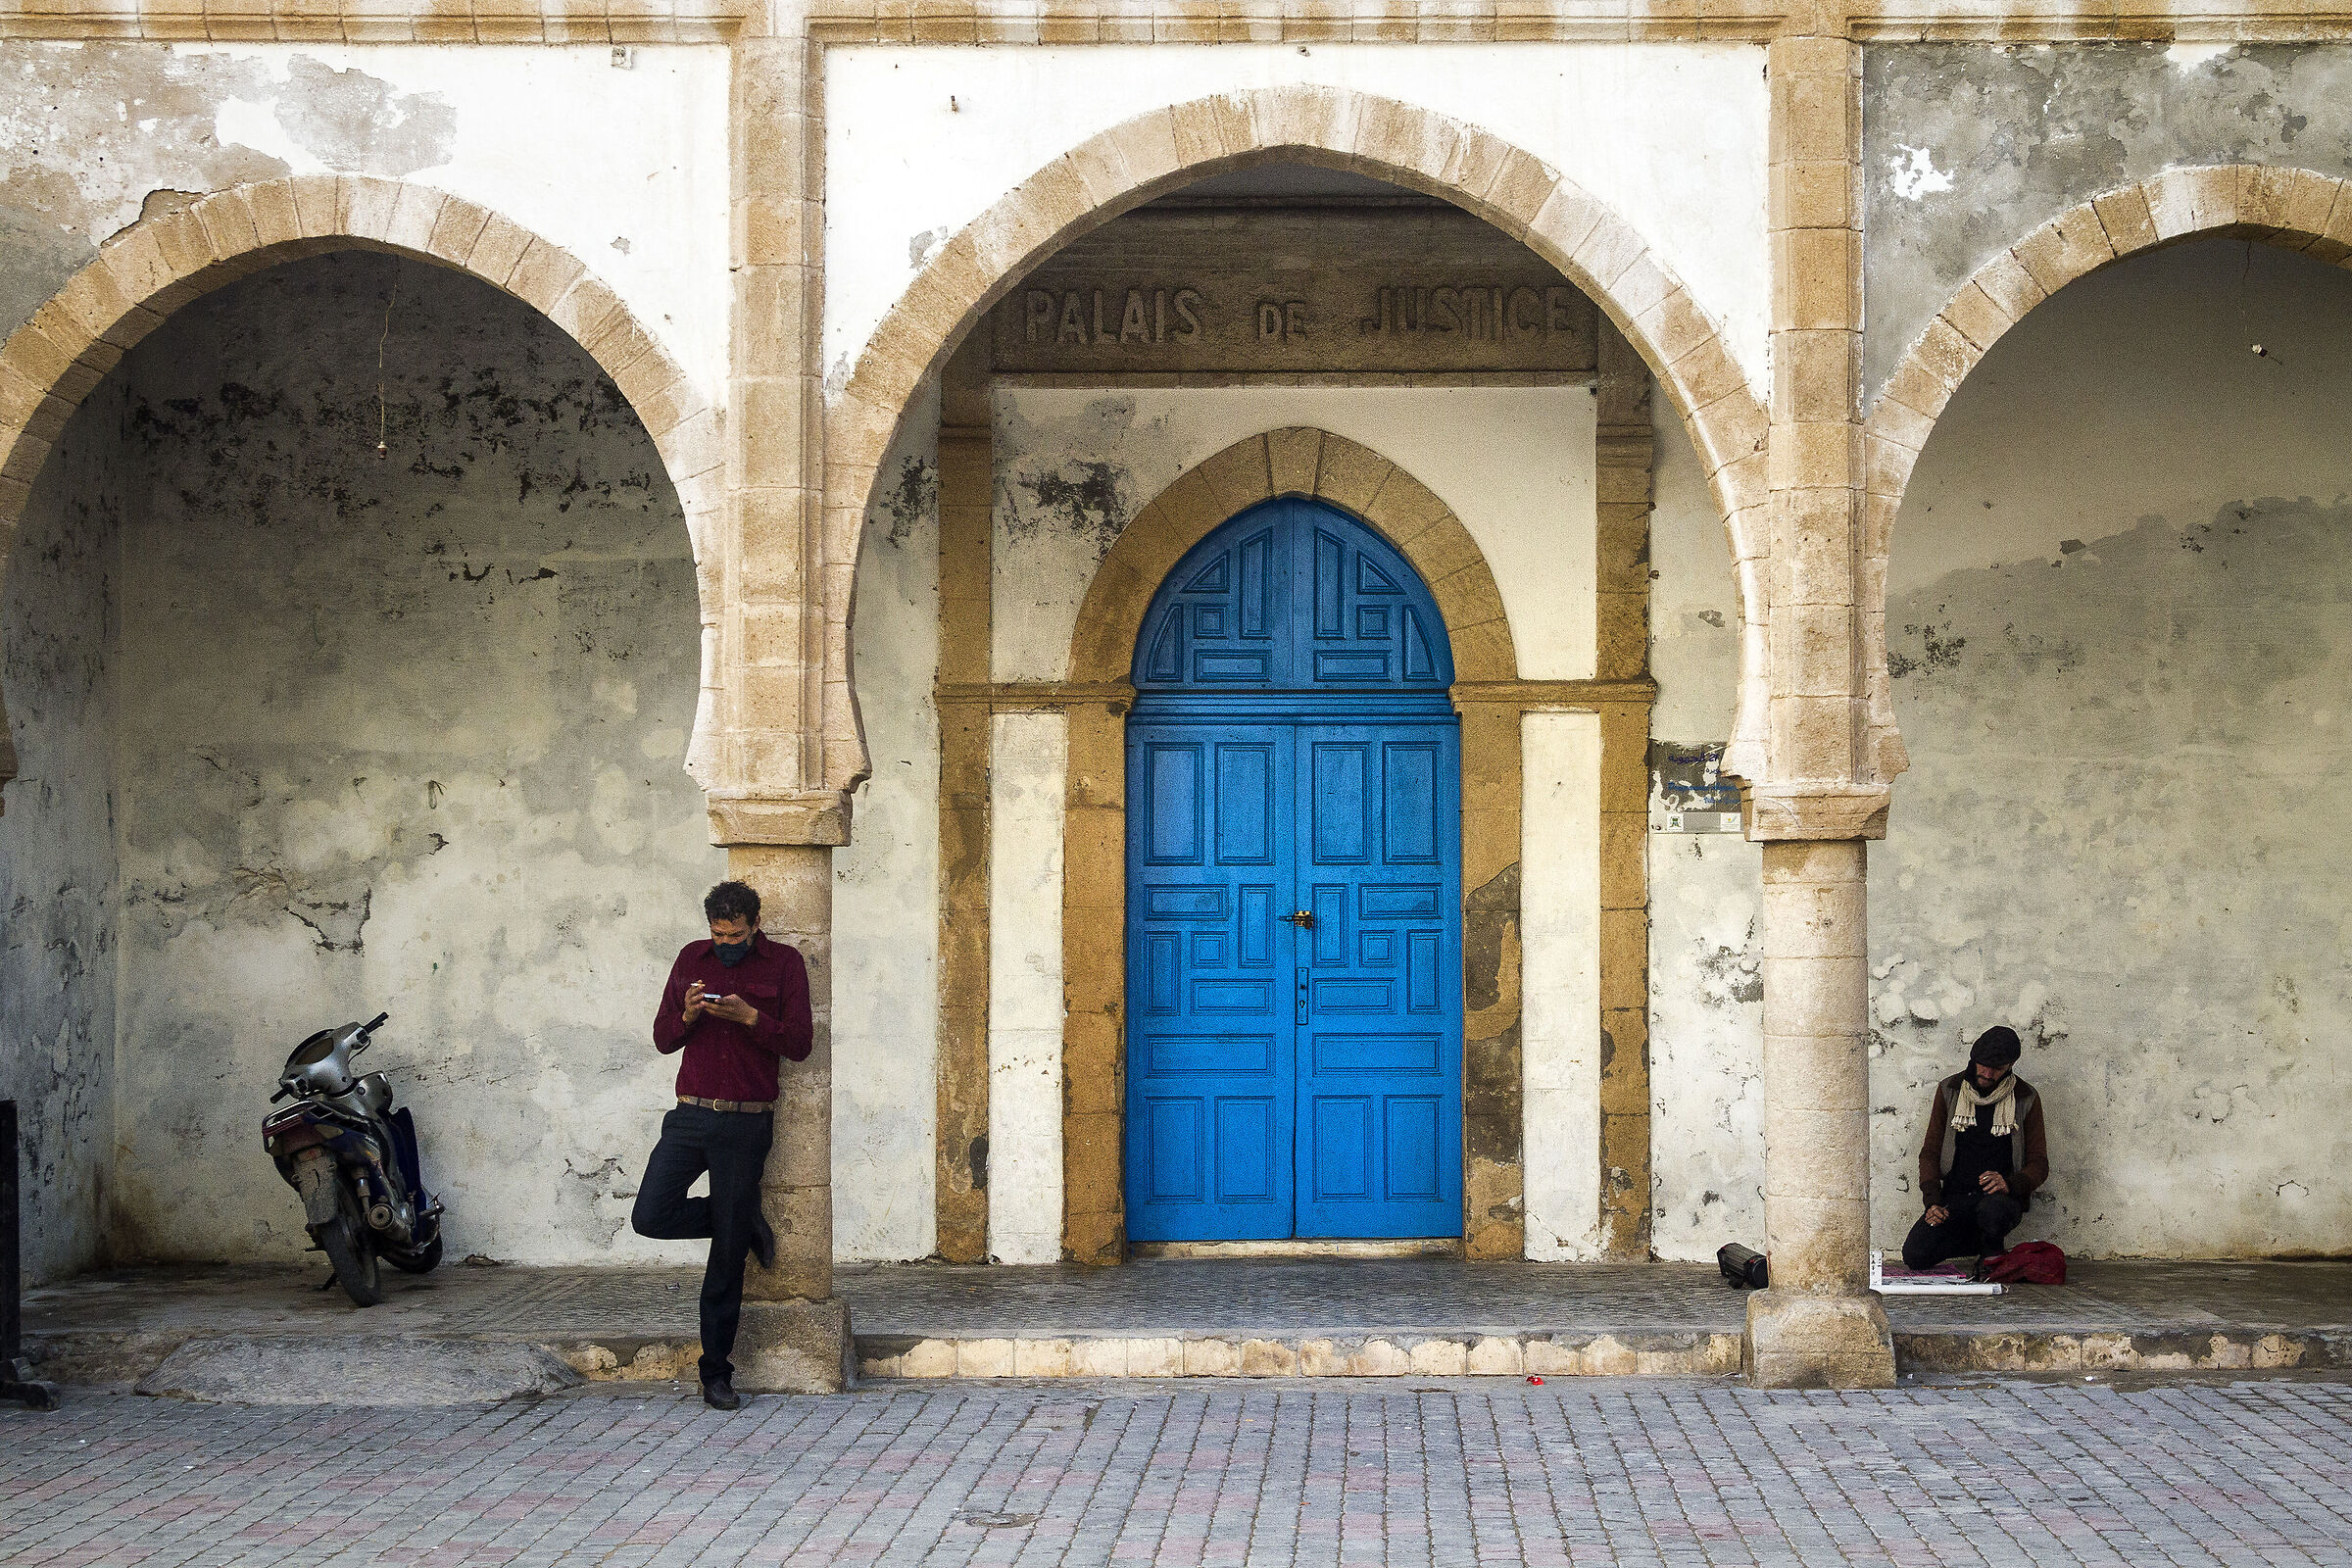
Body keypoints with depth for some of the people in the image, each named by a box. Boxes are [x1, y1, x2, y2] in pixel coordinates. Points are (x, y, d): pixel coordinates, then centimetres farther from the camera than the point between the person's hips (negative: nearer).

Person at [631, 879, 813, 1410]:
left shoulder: (784, 963, 2)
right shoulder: (692, 959, 10)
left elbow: (799, 1044, -4)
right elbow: (662, 1038, 11)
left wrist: (749, 1016, -18)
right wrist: (687, 1014, -10)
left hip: (746, 1126, -3)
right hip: (690, 1116, 3)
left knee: (728, 1257, 1)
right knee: (651, 1217, -14)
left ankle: (717, 1373, 12)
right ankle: (743, 1223, 13)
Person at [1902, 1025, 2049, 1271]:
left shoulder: (2026, 1099, 2)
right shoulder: (1949, 1091, 6)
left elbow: (2039, 1164, 3)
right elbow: (1930, 1152, 9)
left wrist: (2009, 1184, -19)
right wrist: (1932, 1201, -7)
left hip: (2002, 1197, -2)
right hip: (1954, 1196, 2)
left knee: (1991, 1211, -40)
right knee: (1915, 1254, -22)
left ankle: (1992, 1252, -3)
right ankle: (1981, 1241, 7)